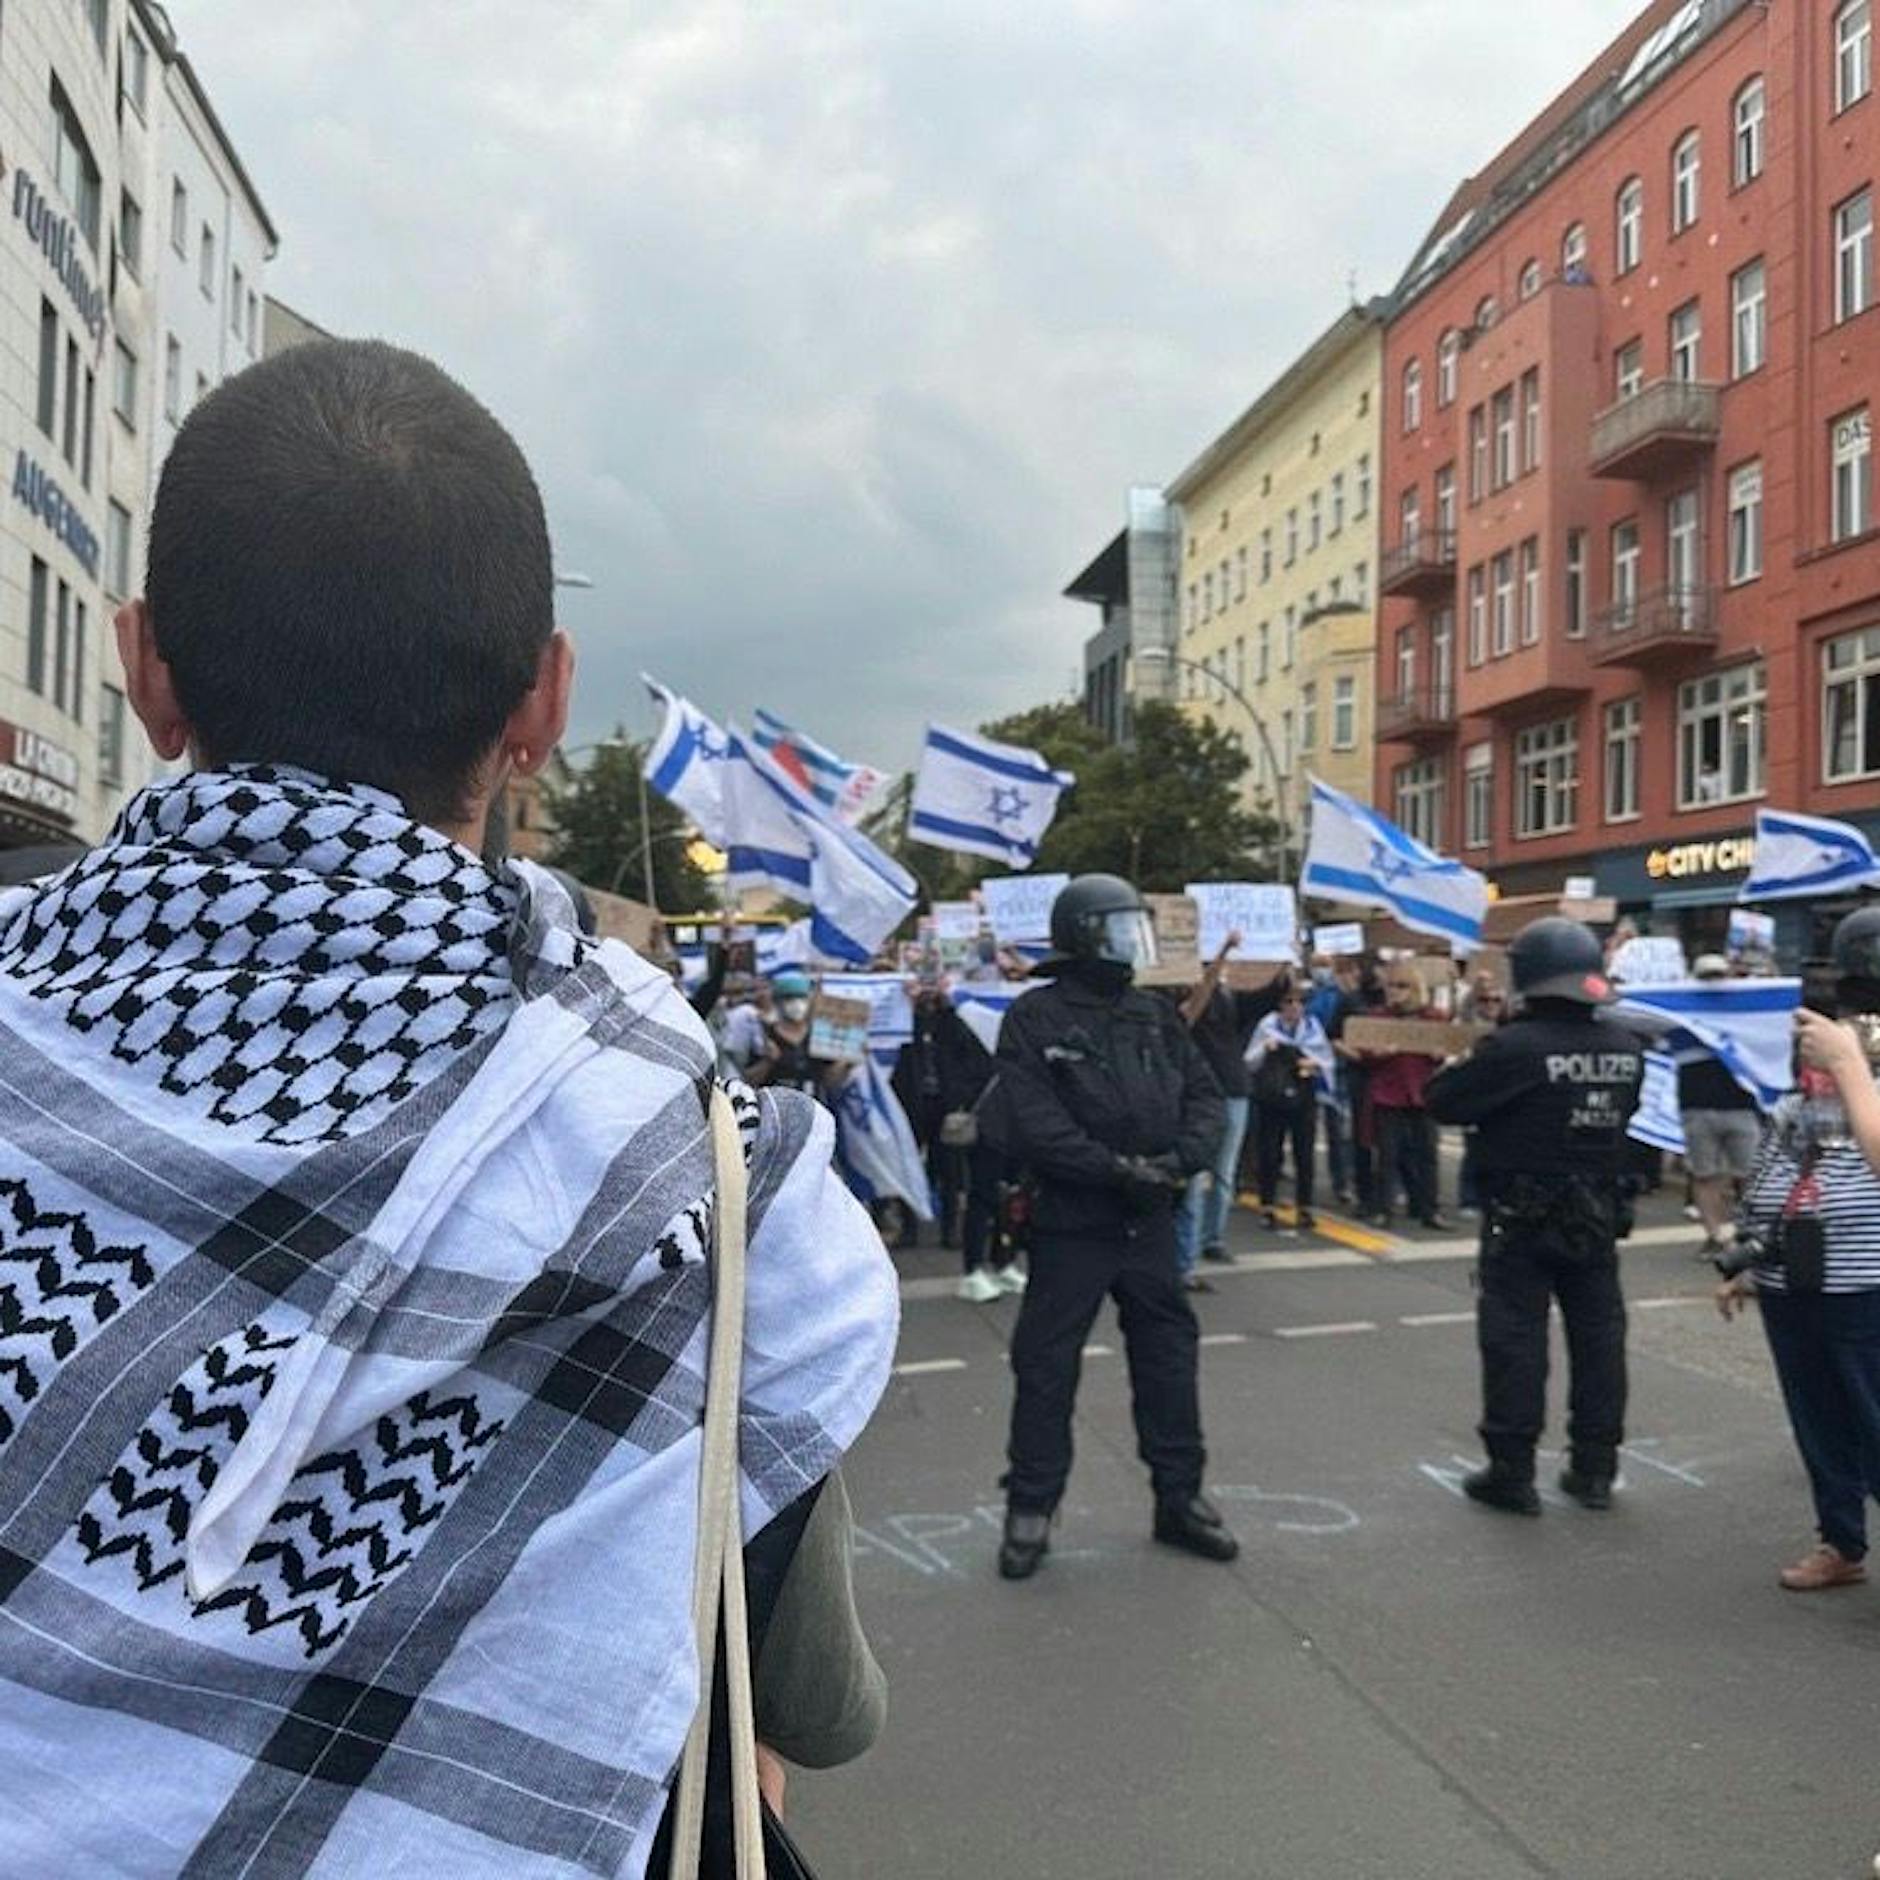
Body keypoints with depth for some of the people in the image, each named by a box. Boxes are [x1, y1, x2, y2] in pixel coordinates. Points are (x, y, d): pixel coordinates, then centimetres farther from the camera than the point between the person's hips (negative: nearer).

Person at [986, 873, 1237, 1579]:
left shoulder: (1155, 1015, 9)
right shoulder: (1036, 1018, -8)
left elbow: (1203, 1092, 8)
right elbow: (1031, 1120, -17)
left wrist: (1182, 1157, -11)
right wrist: (1115, 1168, -21)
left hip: (1150, 1220, 5)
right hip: (1070, 1221, -5)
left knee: (1169, 1355, 13)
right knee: (1046, 1363, 3)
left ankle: (1180, 1497, 29)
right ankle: (1030, 1507, 18)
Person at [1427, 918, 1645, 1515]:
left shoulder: (1515, 1046, -19)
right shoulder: (1624, 1048, 1)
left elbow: (1444, 1102, -14)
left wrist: (1458, 1066, 8)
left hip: (1522, 1218, -5)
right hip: (1596, 1215, 6)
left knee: (1514, 1337, 2)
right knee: (1598, 1335, 12)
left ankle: (1512, 1472, 6)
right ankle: (1594, 1469, 20)